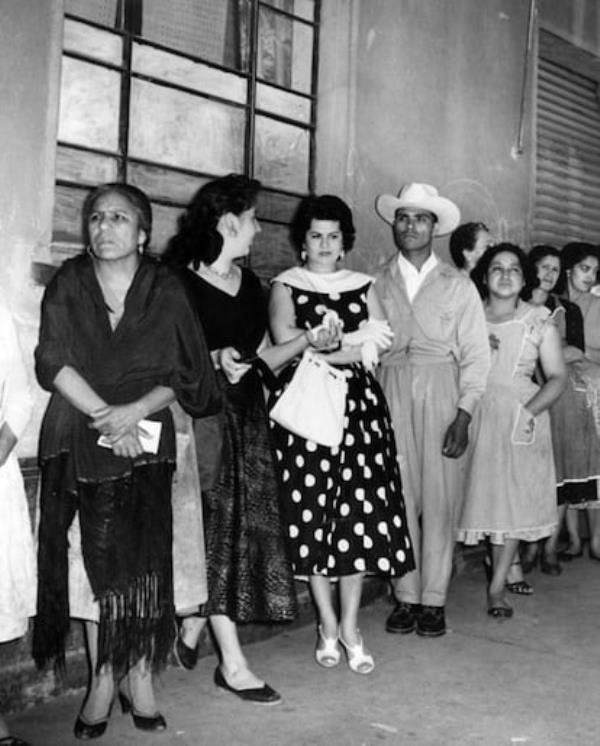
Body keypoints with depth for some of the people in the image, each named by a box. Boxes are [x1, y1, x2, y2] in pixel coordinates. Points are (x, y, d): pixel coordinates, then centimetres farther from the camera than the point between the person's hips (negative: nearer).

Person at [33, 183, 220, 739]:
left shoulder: (165, 291, 3)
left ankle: (139, 678, 12)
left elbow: (179, 375, -1)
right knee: (93, 558, 0)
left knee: (144, 557, -3)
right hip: (80, 439, 1)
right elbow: (53, 363, -5)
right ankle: (102, 682, 12)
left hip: (146, 440, 0)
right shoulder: (68, 284, 5)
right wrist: (106, 415, -14)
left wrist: (134, 411, -17)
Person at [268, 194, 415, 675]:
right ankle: (328, 625, 13)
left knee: (361, 509, -3)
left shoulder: (362, 285, 16)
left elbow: (379, 343, 3)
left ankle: (350, 624, 8)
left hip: (359, 406, 2)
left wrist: (320, 345, -8)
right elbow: (286, 341, -9)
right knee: (312, 513, -1)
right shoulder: (285, 287, 7)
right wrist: (354, 339, -6)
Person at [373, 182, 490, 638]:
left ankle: (433, 600, 11)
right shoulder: (376, 284, 8)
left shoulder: (458, 285, 7)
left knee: (440, 498, 0)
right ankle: (405, 596, 14)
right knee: (398, 498, 2)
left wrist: (464, 416, -7)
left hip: (442, 394, -1)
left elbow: (475, 355, 3)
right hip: (390, 393, 1)